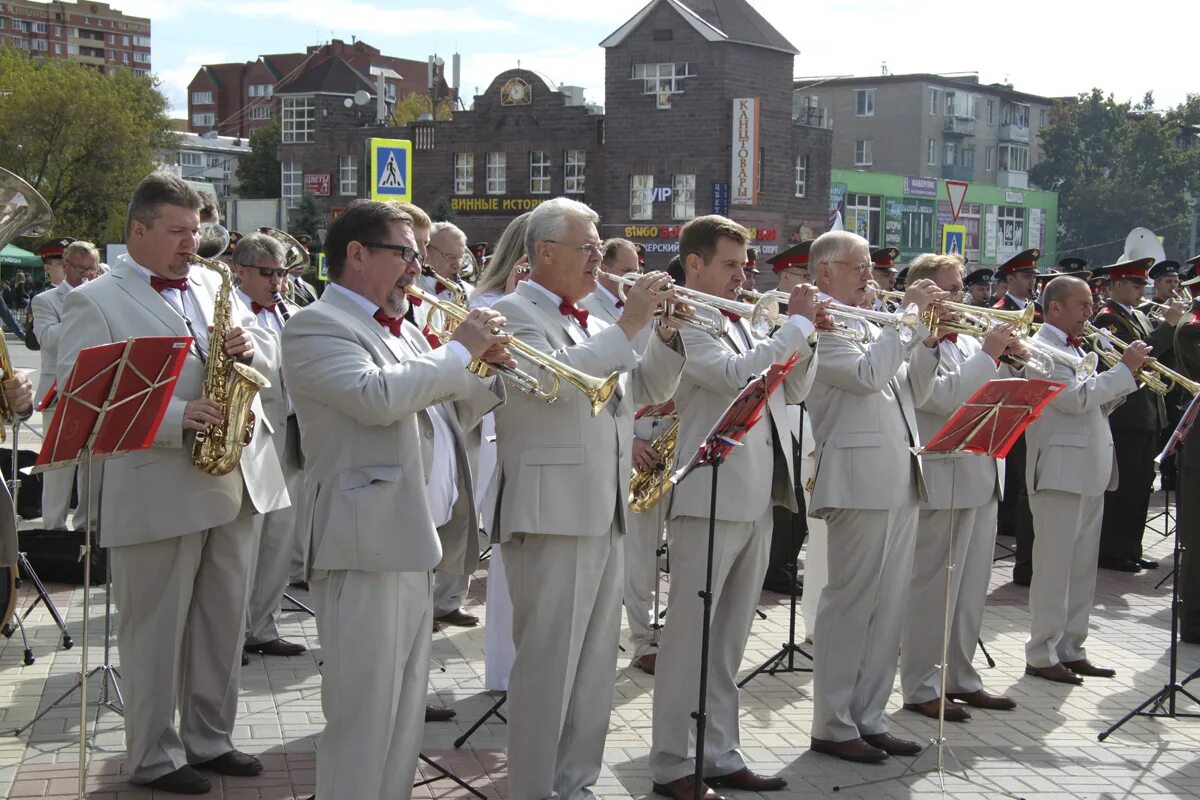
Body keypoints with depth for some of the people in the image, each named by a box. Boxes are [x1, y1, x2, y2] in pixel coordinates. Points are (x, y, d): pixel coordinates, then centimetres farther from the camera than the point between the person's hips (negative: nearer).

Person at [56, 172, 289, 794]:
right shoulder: (95, 302, -5)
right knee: (155, 630, 4)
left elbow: (268, 359, 18)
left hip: (234, 483, 6)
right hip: (156, 492, -6)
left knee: (223, 623, 14)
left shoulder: (213, 285, 15)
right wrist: (175, 416, -24)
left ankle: (209, 739, 28)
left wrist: (250, 345, -7)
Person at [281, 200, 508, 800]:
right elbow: (378, 397, -25)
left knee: (405, 714, 17)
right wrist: (459, 351, -13)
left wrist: (490, 370, 8)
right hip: (367, 545, -9)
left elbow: (441, 419, 25)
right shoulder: (316, 326, -9)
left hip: (415, 543, 9)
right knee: (364, 717, -4)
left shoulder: (403, 331, 18)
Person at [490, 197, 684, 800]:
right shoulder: (514, 312, -6)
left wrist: (668, 334, 4)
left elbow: (649, 388, 21)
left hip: (606, 512, 9)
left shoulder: (592, 325, 19)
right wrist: (628, 324, -19)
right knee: (548, 663, -5)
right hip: (551, 514, -8)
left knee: (596, 663, 13)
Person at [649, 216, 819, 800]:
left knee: (729, 639, 14)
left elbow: (792, 390, 17)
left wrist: (805, 335, 2)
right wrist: (798, 323, -15)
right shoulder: (683, 322, -8)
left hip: (757, 499, 8)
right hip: (709, 499, -8)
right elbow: (736, 375, -24)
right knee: (690, 635, -2)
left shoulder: (741, 323, 17)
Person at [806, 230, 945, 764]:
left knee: (888, 606, 10)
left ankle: (869, 718, 18)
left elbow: (902, 379, 23)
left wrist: (928, 334, 9)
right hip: (859, 478, -9)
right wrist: (909, 315, -12)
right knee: (850, 603, -4)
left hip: (901, 478, 9)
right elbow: (867, 374, -20)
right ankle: (832, 726, 4)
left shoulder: (867, 324, 20)